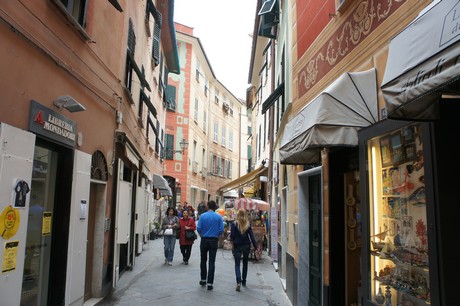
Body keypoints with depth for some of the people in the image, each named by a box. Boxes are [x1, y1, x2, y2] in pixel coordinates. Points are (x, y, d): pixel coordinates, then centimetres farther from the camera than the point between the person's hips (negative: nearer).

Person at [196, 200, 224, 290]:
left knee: (203, 260, 16)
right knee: (212, 262, 3)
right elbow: (221, 230, -7)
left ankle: (203, 280, 26)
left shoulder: (203, 216, -6)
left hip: (204, 240, 0)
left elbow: (198, 228, -9)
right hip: (214, 241, 0)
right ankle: (209, 283, 2)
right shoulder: (218, 217, -5)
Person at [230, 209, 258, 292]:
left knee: (237, 264, 2)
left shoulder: (234, 224, -10)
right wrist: (255, 247, -2)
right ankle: (244, 282, 27)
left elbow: (232, 236, -9)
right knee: (245, 263, 18)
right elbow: (251, 236, -4)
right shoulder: (248, 224, -3)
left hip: (237, 246, -3)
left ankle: (238, 282, -17)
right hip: (246, 245, 3)